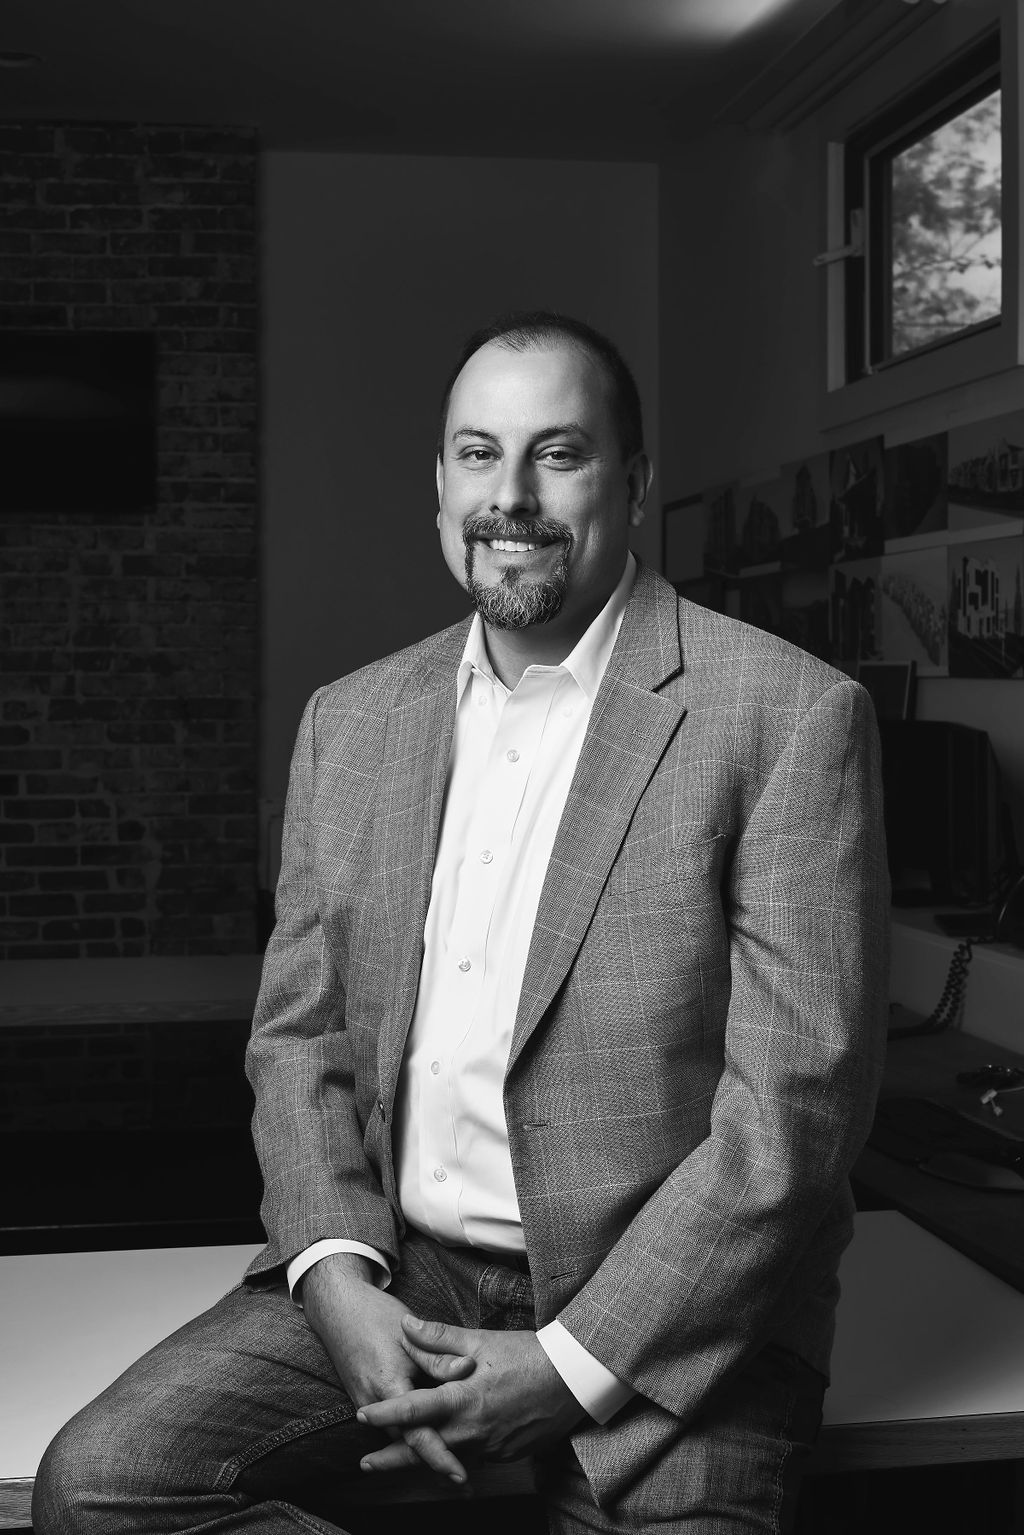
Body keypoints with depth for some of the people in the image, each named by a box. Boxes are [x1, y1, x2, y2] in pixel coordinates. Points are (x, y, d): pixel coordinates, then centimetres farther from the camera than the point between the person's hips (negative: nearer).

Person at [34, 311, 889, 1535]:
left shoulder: (787, 717, -9)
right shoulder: (349, 721, 9)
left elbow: (798, 1100, -12)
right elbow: (297, 1029, 10)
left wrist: (573, 1363, -15)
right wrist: (337, 1277, -7)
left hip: (662, 1315, -4)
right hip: (387, 1270, 4)